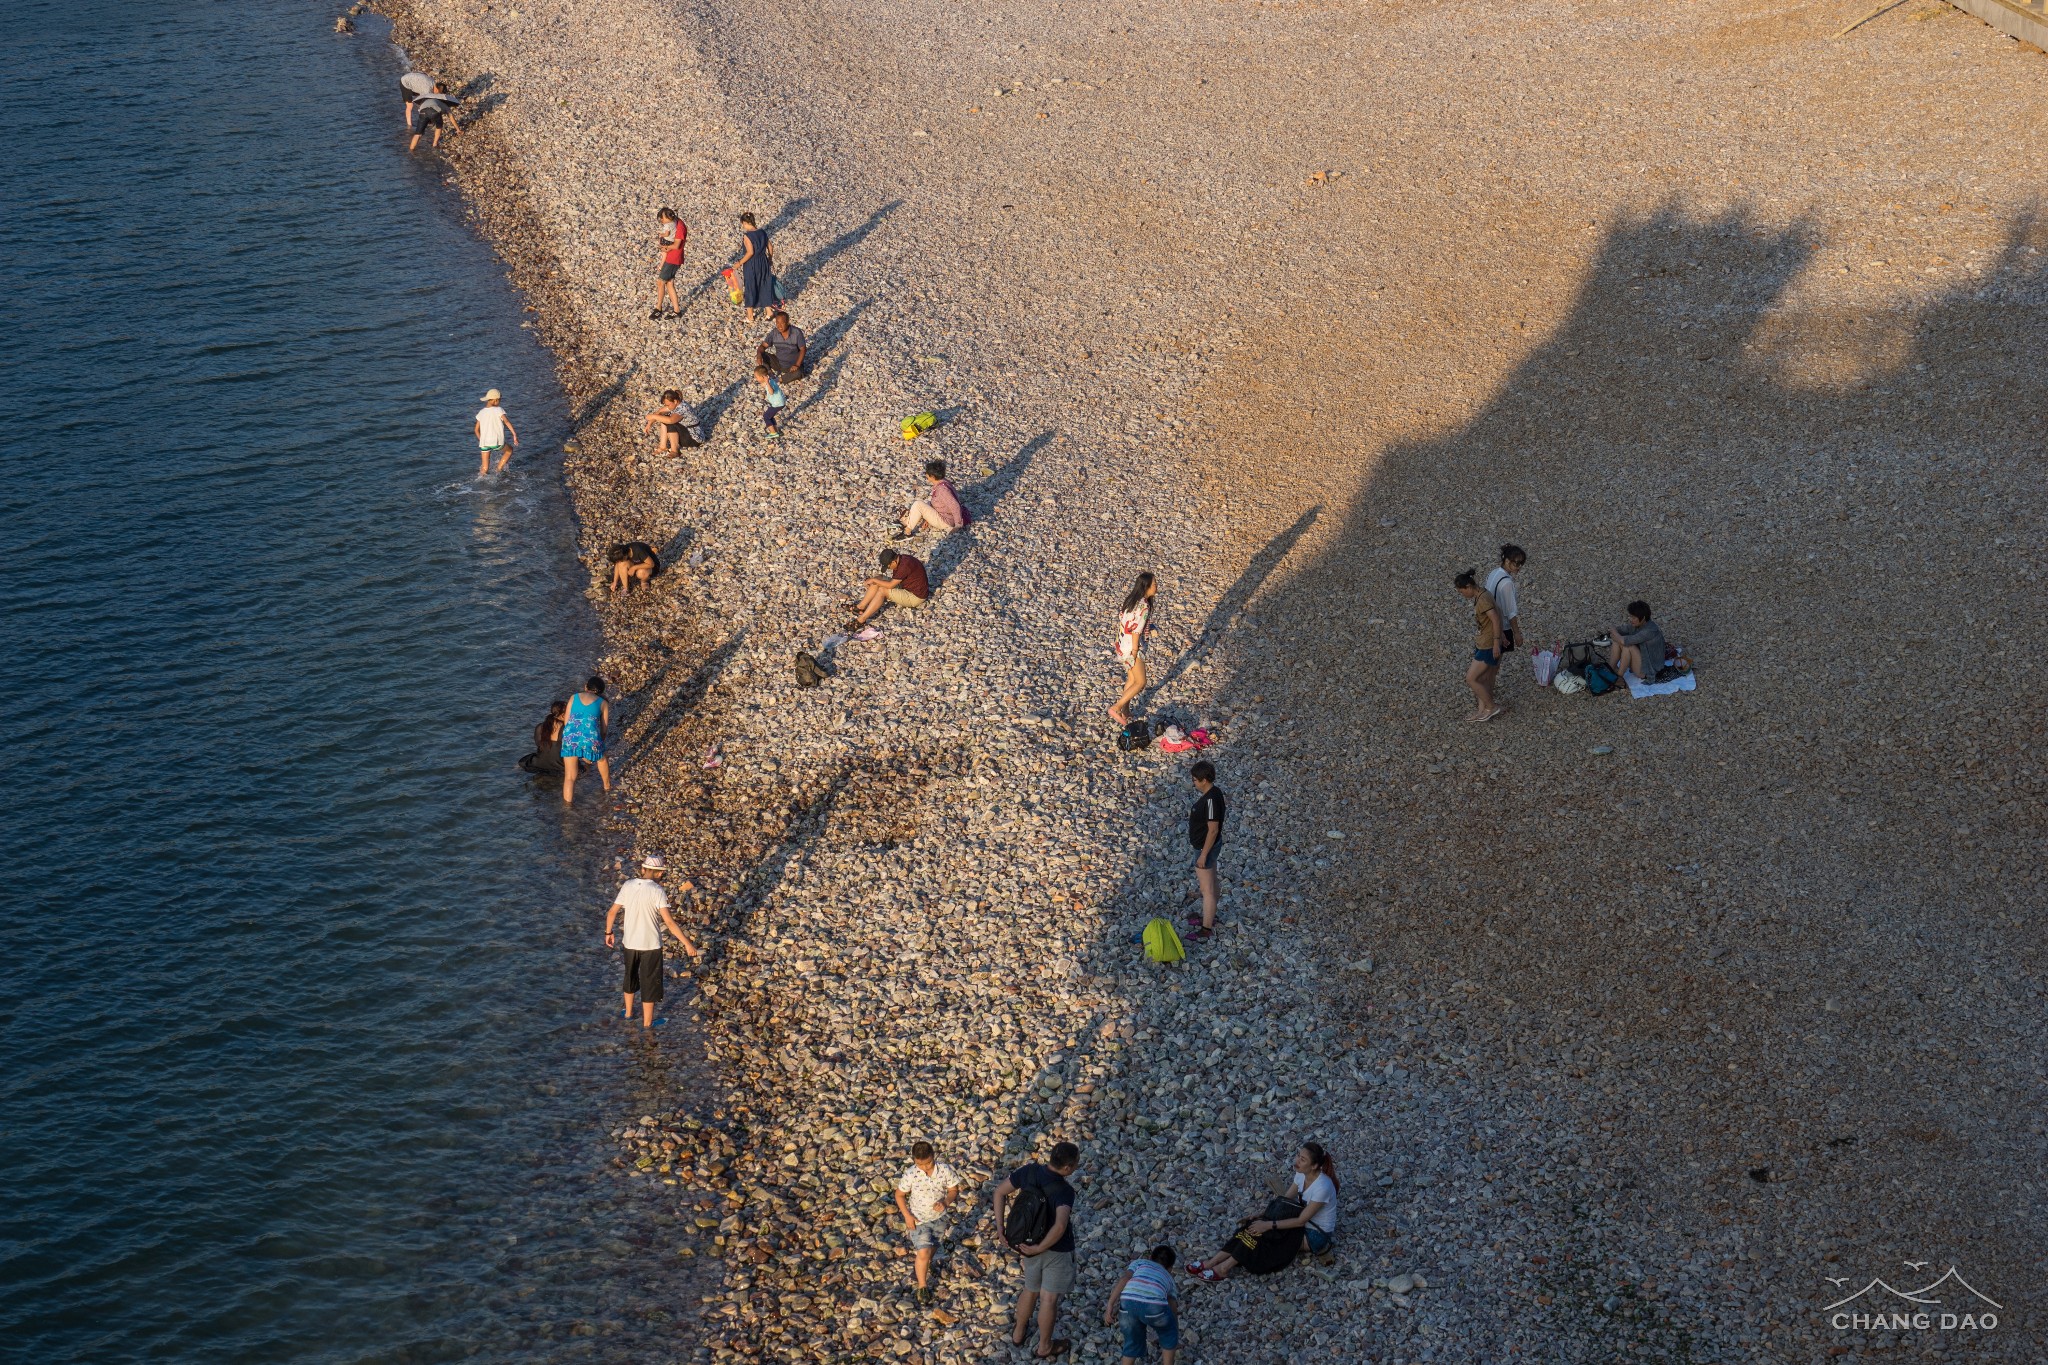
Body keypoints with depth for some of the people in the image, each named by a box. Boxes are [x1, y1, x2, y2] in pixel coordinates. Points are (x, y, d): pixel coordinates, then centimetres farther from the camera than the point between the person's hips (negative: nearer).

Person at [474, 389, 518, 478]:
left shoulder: (481, 413, 9)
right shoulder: (498, 410, -5)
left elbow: (476, 430, 13)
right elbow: (507, 421, -19)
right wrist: (514, 435, -23)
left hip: (484, 443, 4)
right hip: (496, 442, -4)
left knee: (484, 468, 15)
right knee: (509, 450, 28)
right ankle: (499, 469, 19)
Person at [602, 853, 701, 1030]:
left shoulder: (628, 885, -5)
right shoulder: (657, 891, -19)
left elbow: (612, 912, 1)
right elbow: (669, 921, -23)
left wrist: (608, 933, 17)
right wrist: (687, 943, -19)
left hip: (630, 943, 5)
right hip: (650, 944, -5)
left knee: (631, 977, 26)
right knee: (649, 982, 11)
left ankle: (628, 1013, 41)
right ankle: (647, 1022, 22)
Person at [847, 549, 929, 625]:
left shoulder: (905, 565, -30)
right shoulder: (899, 560, -1)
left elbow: (890, 585, -26)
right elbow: (893, 581, 9)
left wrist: (873, 580, -15)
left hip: (916, 597, -10)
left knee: (882, 590, -23)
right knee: (877, 583, -2)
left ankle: (861, 620, -24)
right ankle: (860, 607, -3)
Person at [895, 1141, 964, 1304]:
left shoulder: (945, 1170, -20)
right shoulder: (910, 1174, -24)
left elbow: (953, 1190, -6)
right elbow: (899, 1194, -9)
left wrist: (945, 1202, -25)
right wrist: (907, 1215, -16)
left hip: (939, 1218, 3)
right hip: (919, 1219, -3)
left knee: (932, 1248, 24)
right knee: (923, 1253, -9)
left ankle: (926, 1267, 56)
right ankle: (922, 1286, 12)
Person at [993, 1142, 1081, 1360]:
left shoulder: (1030, 1171, -14)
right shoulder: (1064, 1191, -31)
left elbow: (1000, 1192, -6)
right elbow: (1060, 1226, -44)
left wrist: (1000, 1228, -2)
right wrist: (1040, 1248, -29)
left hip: (1030, 1243, 6)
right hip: (1056, 1250, -6)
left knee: (1030, 1290, 28)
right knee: (1049, 1298, 14)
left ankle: (1018, 1333, 48)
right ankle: (1044, 1347, 32)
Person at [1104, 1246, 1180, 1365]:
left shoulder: (1139, 1263, 36)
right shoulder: (1168, 1279, 38)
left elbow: (1124, 1279, 14)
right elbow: (1173, 1311, 40)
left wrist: (1110, 1306, 8)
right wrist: (1175, 1342, 54)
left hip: (1128, 1302, 1)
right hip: (1153, 1305, -1)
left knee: (1133, 1343, 25)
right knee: (1168, 1331, 31)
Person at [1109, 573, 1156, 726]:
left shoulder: (1131, 598, 4)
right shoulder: (1143, 607, -23)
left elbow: (1121, 619, 12)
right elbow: (1136, 631, -23)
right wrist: (1134, 654, -19)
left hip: (1122, 643, 9)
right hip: (1132, 646, -9)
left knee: (1131, 679, 20)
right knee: (1140, 682, 1)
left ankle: (1125, 712, 27)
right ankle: (1116, 708, 0)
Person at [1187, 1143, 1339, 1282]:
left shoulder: (1322, 1187, -30)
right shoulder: (1301, 1174, -5)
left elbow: (1301, 1220, -26)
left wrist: (1269, 1225, -28)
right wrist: (1259, 1215, -5)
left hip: (1316, 1236, -7)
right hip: (1303, 1224, 7)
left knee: (1263, 1230, -25)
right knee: (1256, 1224, -16)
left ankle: (1224, 1267, -20)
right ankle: (1215, 1260, -17)